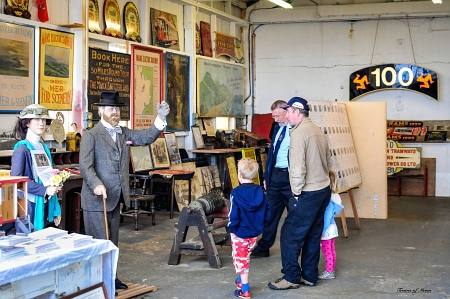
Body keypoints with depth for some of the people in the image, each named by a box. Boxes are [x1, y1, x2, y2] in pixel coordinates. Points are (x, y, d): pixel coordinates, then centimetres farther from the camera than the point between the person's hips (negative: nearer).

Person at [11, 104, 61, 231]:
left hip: (45, 204, 7)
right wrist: (44, 190, -20)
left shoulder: (44, 147, 11)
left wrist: (54, 186, 7)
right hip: (30, 205, -7)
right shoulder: (22, 149, -11)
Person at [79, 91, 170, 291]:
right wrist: (96, 185, -32)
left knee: (112, 242, 17)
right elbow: (85, 166, -16)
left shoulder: (124, 133, 12)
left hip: (115, 198, 7)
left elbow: (147, 137, 3)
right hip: (97, 199, -7)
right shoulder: (91, 136, -8)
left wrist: (161, 118, -11)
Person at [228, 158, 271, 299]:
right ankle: (241, 280, 40)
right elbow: (267, 212, 1)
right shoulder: (261, 192, -4)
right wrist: (259, 225, 12)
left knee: (240, 260, 6)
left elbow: (233, 216, -19)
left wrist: (232, 228, -3)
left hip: (240, 234, -5)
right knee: (245, 258, 24)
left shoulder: (236, 193, -20)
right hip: (255, 233, 5)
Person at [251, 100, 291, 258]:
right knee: (271, 213, 12)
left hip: (290, 177, -7)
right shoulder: (277, 128, 12)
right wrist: (267, 176, 17)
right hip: (275, 175, 7)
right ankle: (263, 247, 20)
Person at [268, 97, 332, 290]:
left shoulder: (299, 133, -15)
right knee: (313, 236, 15)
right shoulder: (318, 131, 11)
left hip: (307, 194, -9)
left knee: (290, 235, 0)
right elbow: (328, 161, 17)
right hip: (323, 190, 9)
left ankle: (291, 278, 5)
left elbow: (297, 167, -21)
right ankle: (309, 276, 22)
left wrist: (297, 192, -12)